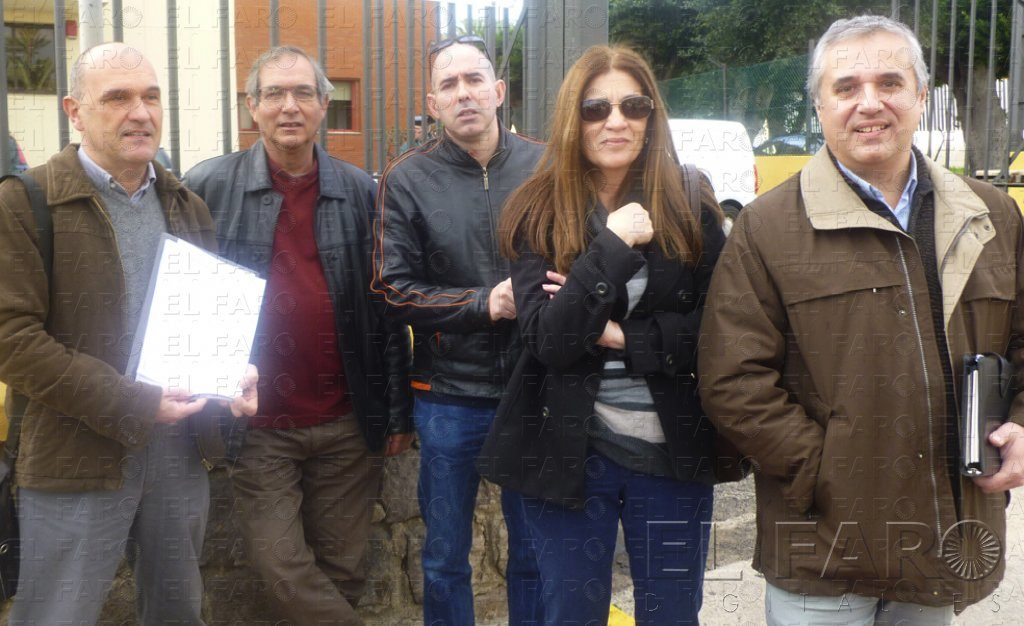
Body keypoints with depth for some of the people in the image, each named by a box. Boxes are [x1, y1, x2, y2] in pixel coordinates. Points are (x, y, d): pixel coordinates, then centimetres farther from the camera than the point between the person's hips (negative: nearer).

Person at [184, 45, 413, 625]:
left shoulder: (360, 192, 3)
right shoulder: (209, 187, -2)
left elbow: (388, 308, 6)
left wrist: (398, 412, 6)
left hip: (348, 424, 1)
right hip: (260, 424, -1)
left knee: (343, 571, 12)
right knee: (282, 570, 0)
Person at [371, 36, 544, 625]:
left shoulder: (543, 167, -1)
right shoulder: (409, 179, -3)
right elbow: (393, 290, -6)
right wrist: (485, 304, -16)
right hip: (449, 396, 0)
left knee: (534, 553, 15)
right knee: (445, 557, 14)